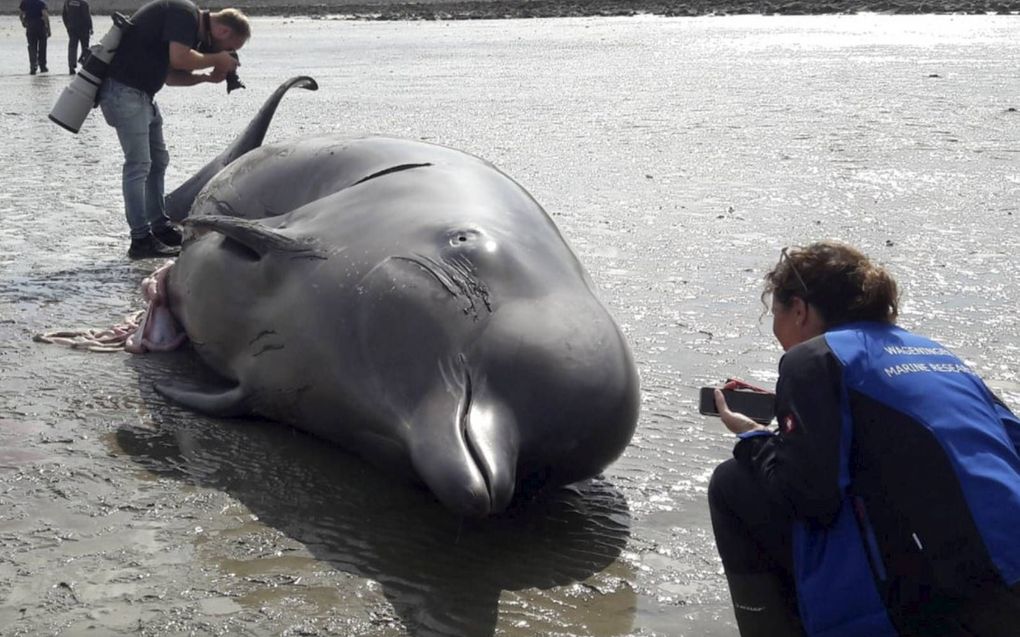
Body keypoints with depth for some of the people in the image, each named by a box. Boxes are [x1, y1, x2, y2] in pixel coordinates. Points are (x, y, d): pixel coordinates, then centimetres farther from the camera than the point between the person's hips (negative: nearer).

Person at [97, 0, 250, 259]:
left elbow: (170, 76, 17)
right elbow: (179, 58, -25)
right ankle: (141, 240, -9)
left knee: (158, 161, 15)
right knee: (139, 164, -11)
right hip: (123, 90, -11)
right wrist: (217, 59, -11)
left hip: (142, 93, 11)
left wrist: (206, 77, 4)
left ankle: (160, 228, 24)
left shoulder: (193, 28, 17)